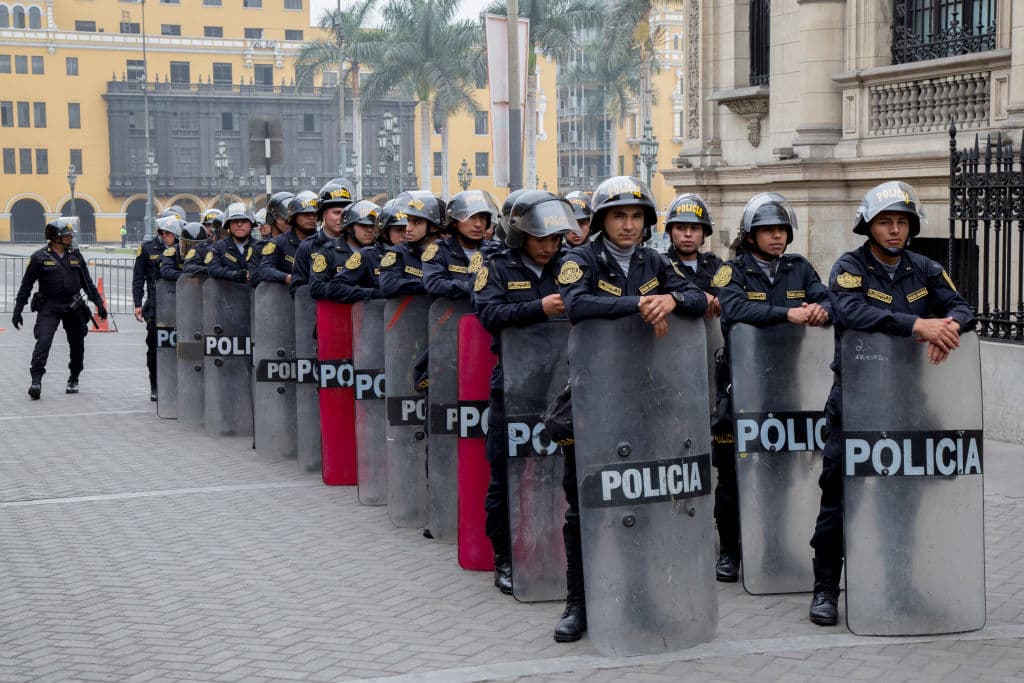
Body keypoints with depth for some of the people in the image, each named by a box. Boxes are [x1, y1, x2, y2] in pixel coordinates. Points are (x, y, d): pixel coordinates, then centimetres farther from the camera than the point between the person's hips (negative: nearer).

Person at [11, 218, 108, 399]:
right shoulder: (39, 257, -3)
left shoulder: (75, 255, 9)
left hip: (73, 306, 4)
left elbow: (87, 282, 16)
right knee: (43, 341, -18)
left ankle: (73, 380, 27)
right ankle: (36, 380, -20)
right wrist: (17, 311, -1)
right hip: (49, 307, -4)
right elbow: (26, 285, 1)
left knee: (77, 344, 10)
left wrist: (99, 303, 11)